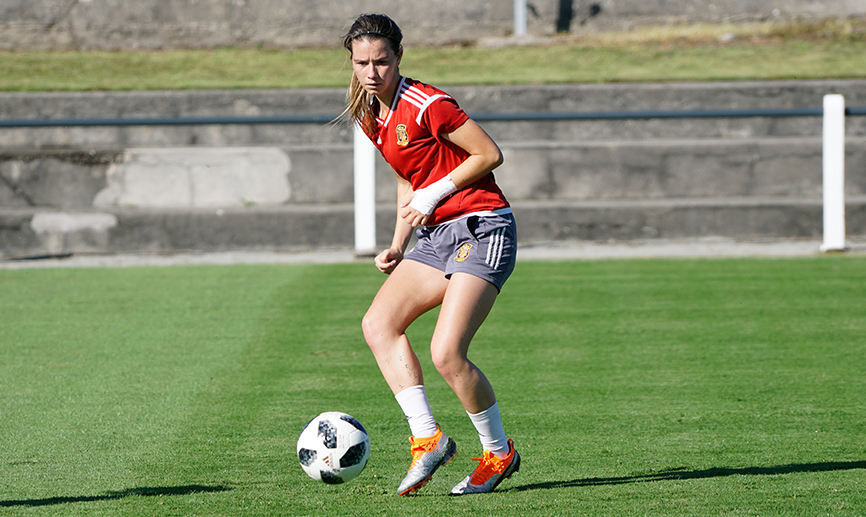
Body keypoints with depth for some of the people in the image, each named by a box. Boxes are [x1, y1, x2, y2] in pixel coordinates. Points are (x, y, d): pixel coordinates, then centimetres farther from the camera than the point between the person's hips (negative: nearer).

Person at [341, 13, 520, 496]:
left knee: (447, 353, -18)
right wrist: (398, 246, 12)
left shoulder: (427, 105, -15)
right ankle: (427, 438, -10)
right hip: (438, 235, 9)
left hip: (483, 229, -9)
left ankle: (500, 452, 3)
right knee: (378, 323, -9)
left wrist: (434, 194, -13)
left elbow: (490, 153, -12)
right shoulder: (373, 117, 11)